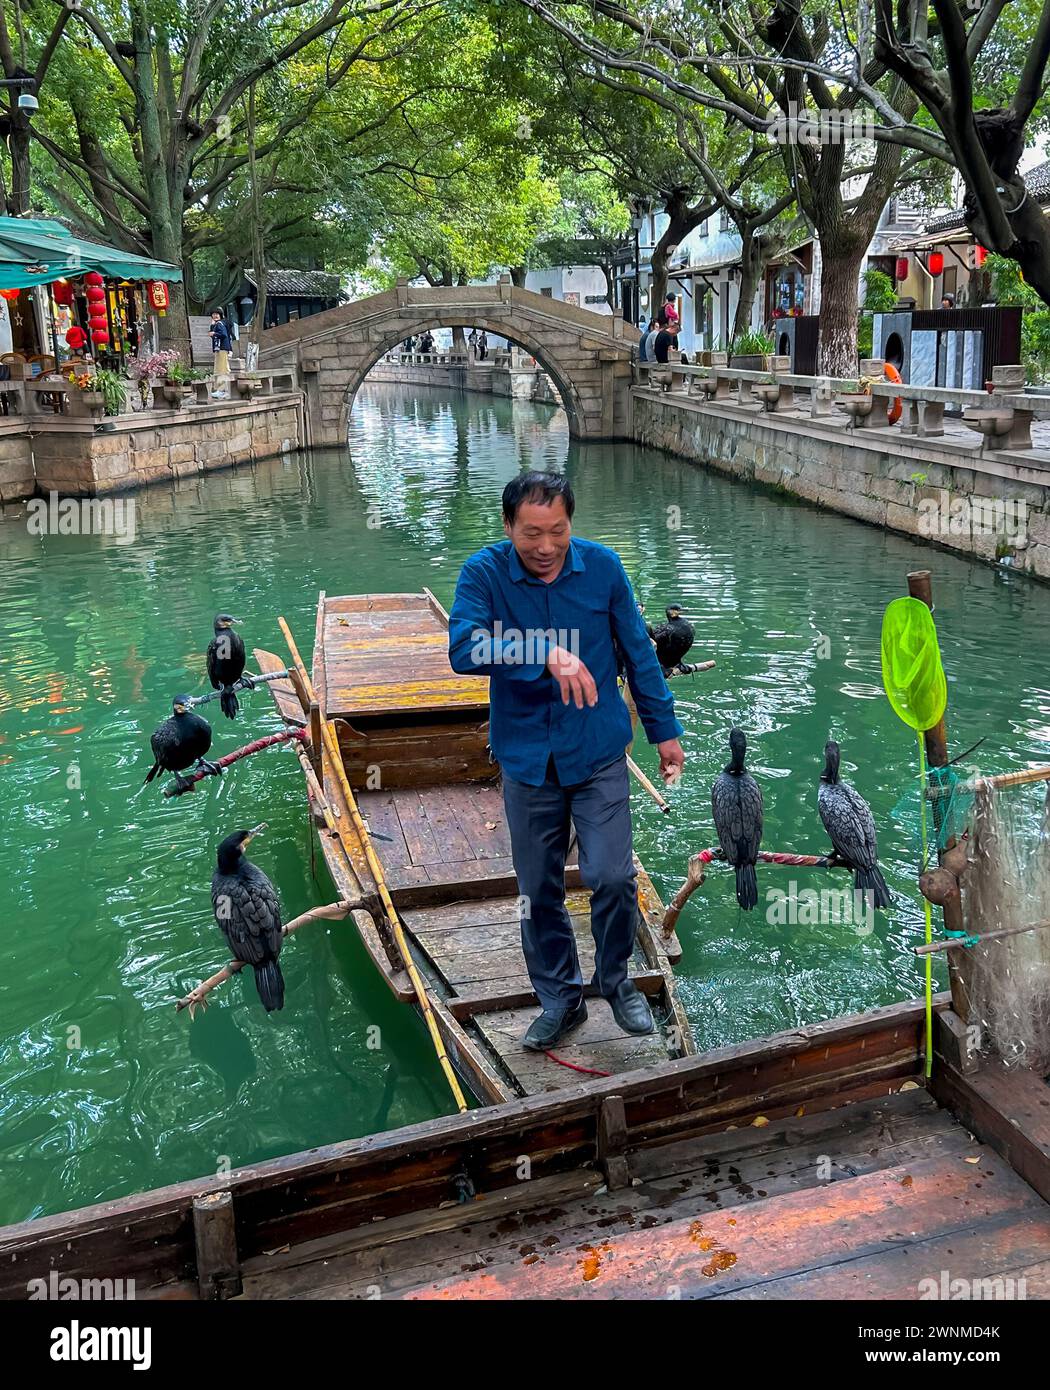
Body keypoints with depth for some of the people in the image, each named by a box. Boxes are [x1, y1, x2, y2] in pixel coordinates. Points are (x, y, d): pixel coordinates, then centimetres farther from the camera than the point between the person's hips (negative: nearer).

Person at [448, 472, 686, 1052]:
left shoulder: (602, 565, -6)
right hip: (527, 758, 1)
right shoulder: (484, 572, -11)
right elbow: (464, 649, -29)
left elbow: (638, 652, 4)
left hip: (598, 751, 0)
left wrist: (663, 729, 8)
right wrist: (546, 654, -42)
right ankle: (560, 998, 33)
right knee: (539, 892, 11)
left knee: (611, 877, -9)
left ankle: (615, 980, 20)